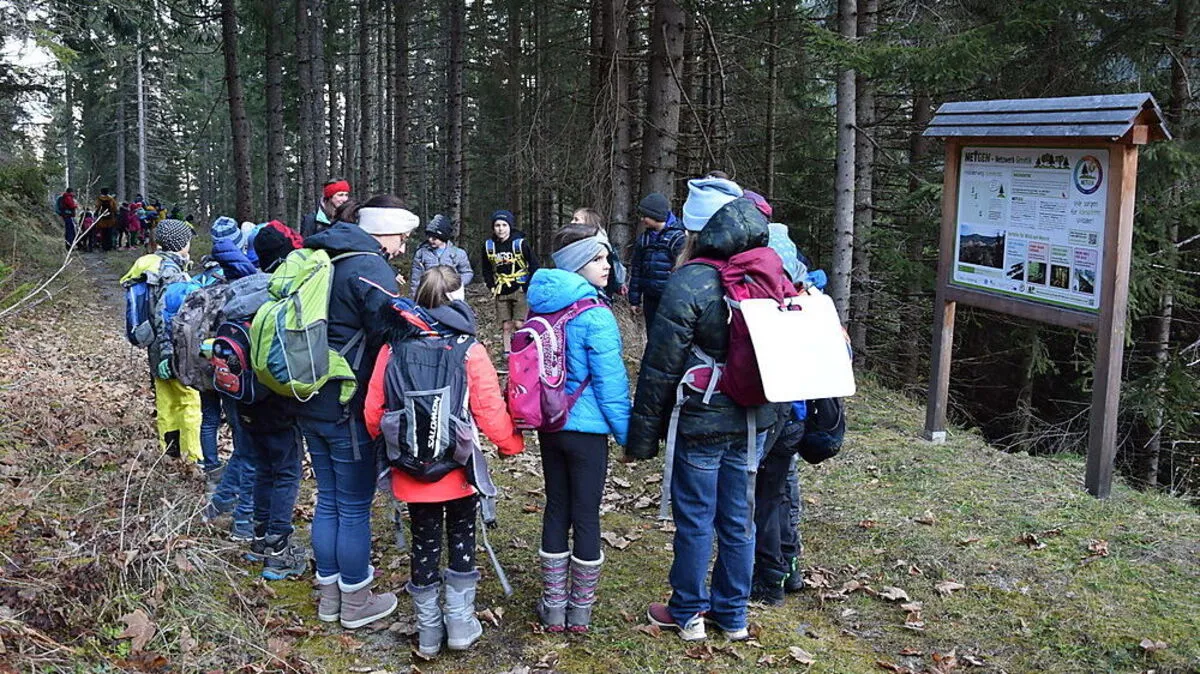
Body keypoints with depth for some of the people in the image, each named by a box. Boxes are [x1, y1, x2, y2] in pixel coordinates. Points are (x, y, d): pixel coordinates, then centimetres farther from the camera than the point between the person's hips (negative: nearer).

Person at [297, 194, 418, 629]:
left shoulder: (325, 259, 12)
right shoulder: (371, 269, -16)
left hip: (312, 402, 9)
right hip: (349, 409, -9)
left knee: (328, 500, 18)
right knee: (355, 506, 5)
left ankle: (329, 595, 29)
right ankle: (355, 603, 17)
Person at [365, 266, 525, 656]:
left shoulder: (392, 348, -5)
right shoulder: (469, 350, -13)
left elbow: (373, 411, -2)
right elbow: (490, 410, -12)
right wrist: (512, 445, 6)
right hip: (458, 470, -2)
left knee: (424, 542, 14)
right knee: (461, 537, 17)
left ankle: (428, 632, 24)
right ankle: (460, 624, 20)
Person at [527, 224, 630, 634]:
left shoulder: (541, 306, 4)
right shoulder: (595, 316, -18)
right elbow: (611, 381, -16)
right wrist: (627, 433, -7)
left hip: (548, 426, 6)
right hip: (586, 430, -6)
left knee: (556, 510, 15)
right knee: (586, 516, 6)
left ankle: (553, 607, 22)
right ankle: (580, 612, 17)